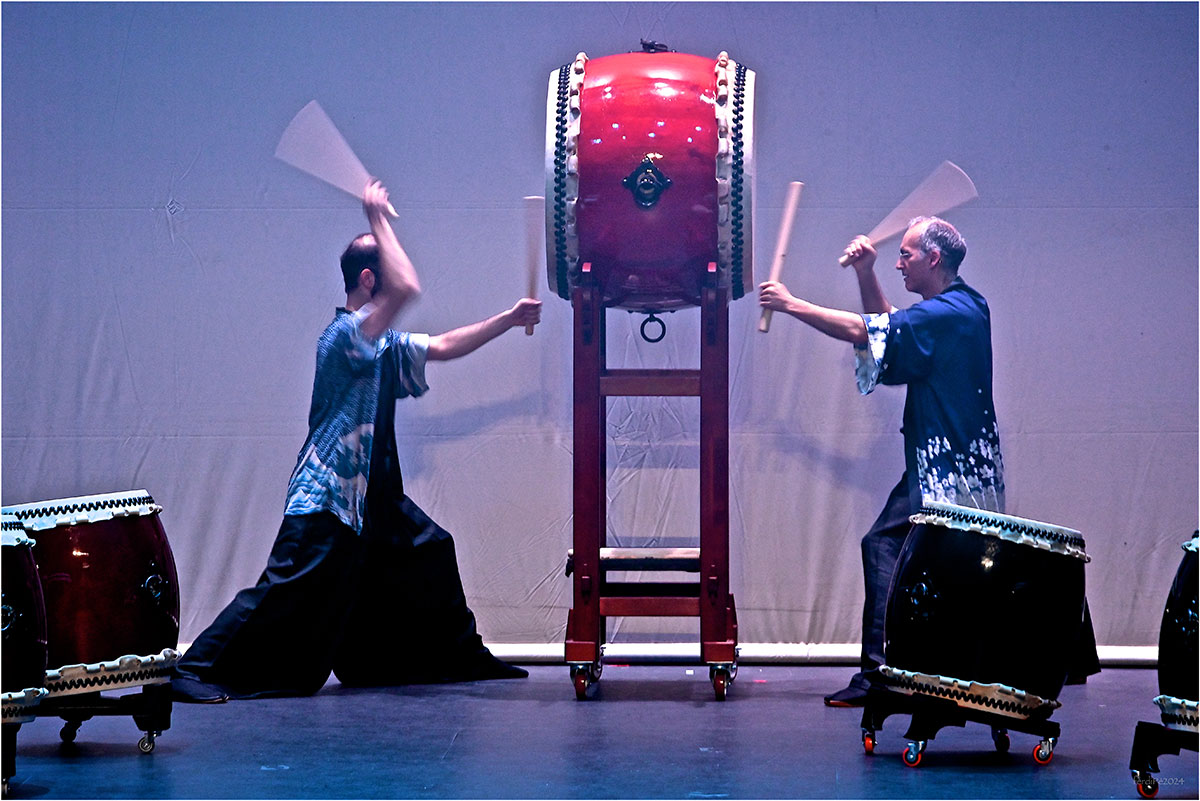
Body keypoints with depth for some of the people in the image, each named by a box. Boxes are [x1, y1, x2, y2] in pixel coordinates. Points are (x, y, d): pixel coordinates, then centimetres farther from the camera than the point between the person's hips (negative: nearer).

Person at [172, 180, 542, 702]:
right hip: (326, 498, -10)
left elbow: (443, 347, 27)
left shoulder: (382, 343, 14)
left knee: (428, 553, 19)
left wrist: (509, 320, 27)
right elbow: (407, 288, -30)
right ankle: (199, 671, -11)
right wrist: (378, 221, -19)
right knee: (287, 590, -15)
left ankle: (461, 659, 34)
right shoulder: (343, 334, -16)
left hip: (373, 493, 10)